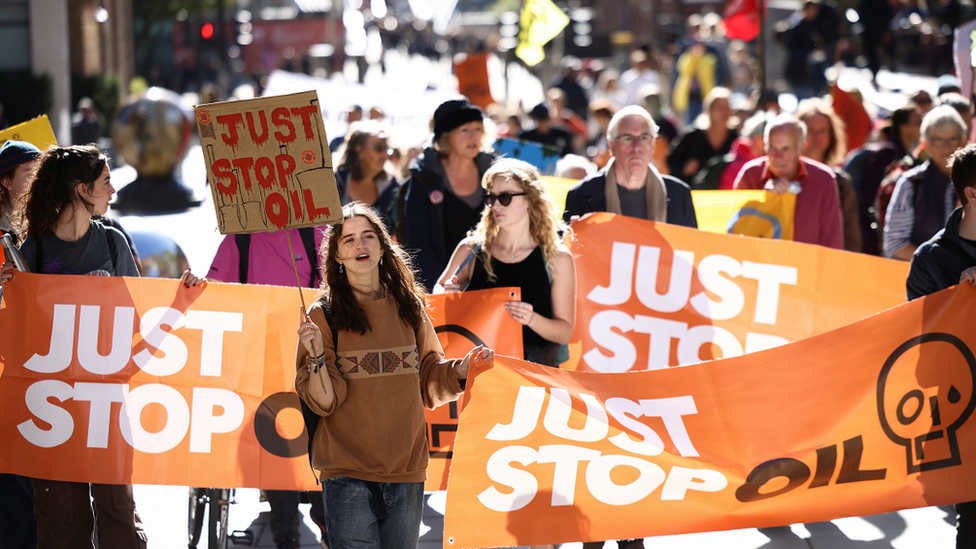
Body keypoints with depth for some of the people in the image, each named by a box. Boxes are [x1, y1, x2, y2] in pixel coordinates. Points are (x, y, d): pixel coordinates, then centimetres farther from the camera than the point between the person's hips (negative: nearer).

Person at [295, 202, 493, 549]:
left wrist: (459, 370, -2)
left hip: (407, 468, 4)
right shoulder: (325, 315, -2)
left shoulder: (408, 307, 9)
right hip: (348, 471, -4)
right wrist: (316, 356, -23)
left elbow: (428, 381, 16)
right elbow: (323, 401, -7)